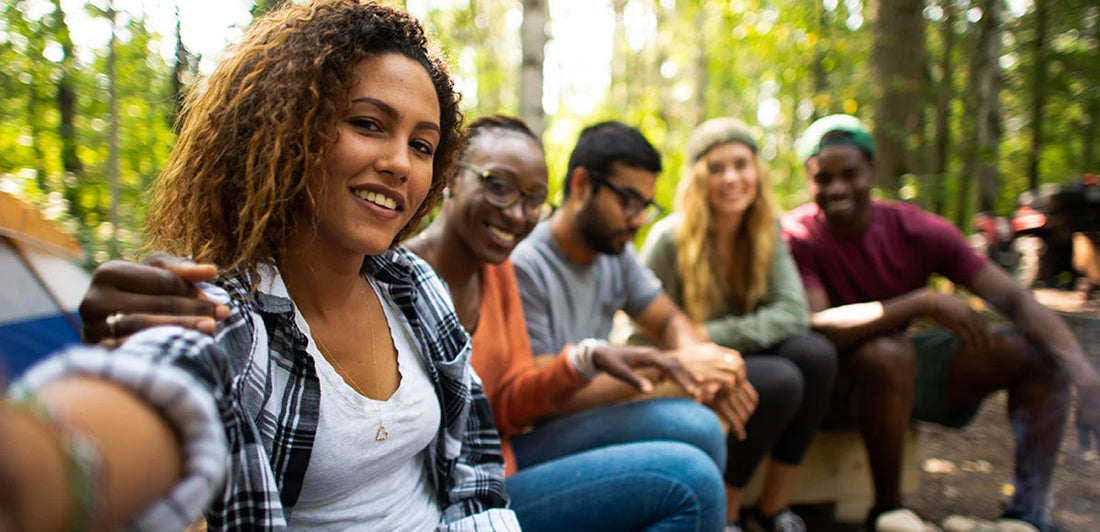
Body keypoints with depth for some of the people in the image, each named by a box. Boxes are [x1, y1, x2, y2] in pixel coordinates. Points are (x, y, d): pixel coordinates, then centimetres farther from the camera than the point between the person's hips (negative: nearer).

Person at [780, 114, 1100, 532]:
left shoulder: (917, 230, -8)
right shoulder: (796, 236, -18)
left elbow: (1013, 298, -14)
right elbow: (818, 326, -31)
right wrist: (924, 302, -33)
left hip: (908, 366, 5)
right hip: (838, 377, -5)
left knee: (1039, 351, -7)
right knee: (889, 352, -37)